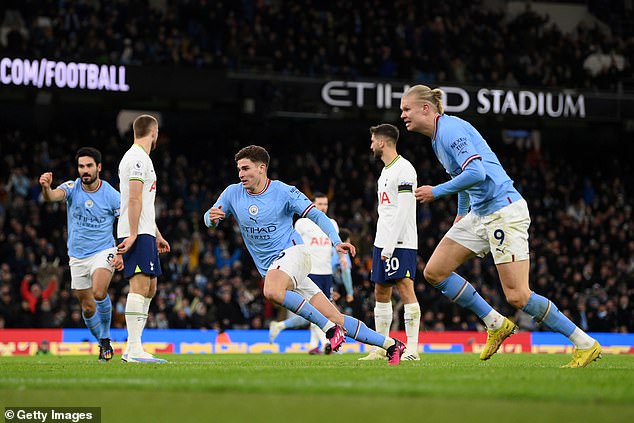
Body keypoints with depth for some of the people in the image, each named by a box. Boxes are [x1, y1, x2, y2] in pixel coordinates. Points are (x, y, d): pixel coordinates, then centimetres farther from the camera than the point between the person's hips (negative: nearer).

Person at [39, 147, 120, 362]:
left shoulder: (112, 195, -9)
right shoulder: (72, 188, -7)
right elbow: (54, 196, -29)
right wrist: (46, 188, -53)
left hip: (103, 252, -3)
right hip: (77, 257, 3)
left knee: (99, 293, -29)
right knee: (87, 308, 9)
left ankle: (106, 337, -9)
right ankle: (103, 344, 31)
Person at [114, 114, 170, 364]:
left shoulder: (138, 157, 23)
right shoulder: (139, 158, -10)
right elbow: (134, 199, -18)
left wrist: (157, 236, 30)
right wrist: (133, 234, -23)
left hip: (143, 233, 11)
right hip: (138, 233, -11)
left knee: (150, 288, 11)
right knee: (140, 286, -16)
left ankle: (132, 350, 11)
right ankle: (134, 349, -22)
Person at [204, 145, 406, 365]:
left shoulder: (283, 191, -6)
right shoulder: (233, 194, 5)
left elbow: (316, 215, -6)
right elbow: (210, 220, 10)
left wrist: (336, 241, -20)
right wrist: (211, 217, -15)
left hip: (292, 252, -4)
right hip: (270, 268, 4)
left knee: (271, 291, -38)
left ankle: (329, 327, -26)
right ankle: (390, 344, 4)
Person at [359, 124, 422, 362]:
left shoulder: (404, 169, -11)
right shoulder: (386, 171, 19)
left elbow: (403, 211, -18)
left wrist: (390, 245, -21)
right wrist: (381, 244, 18)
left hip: (400, 242, -10)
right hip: (382, 242, 10)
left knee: (405, 289, -12)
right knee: (381, 292, 10)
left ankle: (412, 349, -13)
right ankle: (380, 348, 15)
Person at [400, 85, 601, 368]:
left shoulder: (450, 129, -15)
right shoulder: (440, 135, 15)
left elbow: (476, 173, -26)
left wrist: (436, 192, -16)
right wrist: (461, 213, 33)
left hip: (503, 211, -10)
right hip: (481, 214, 10)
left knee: (517, 296, -13)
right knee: (434, 272, 5)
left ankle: (586, 345, -2)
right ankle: (496, 325, 13)